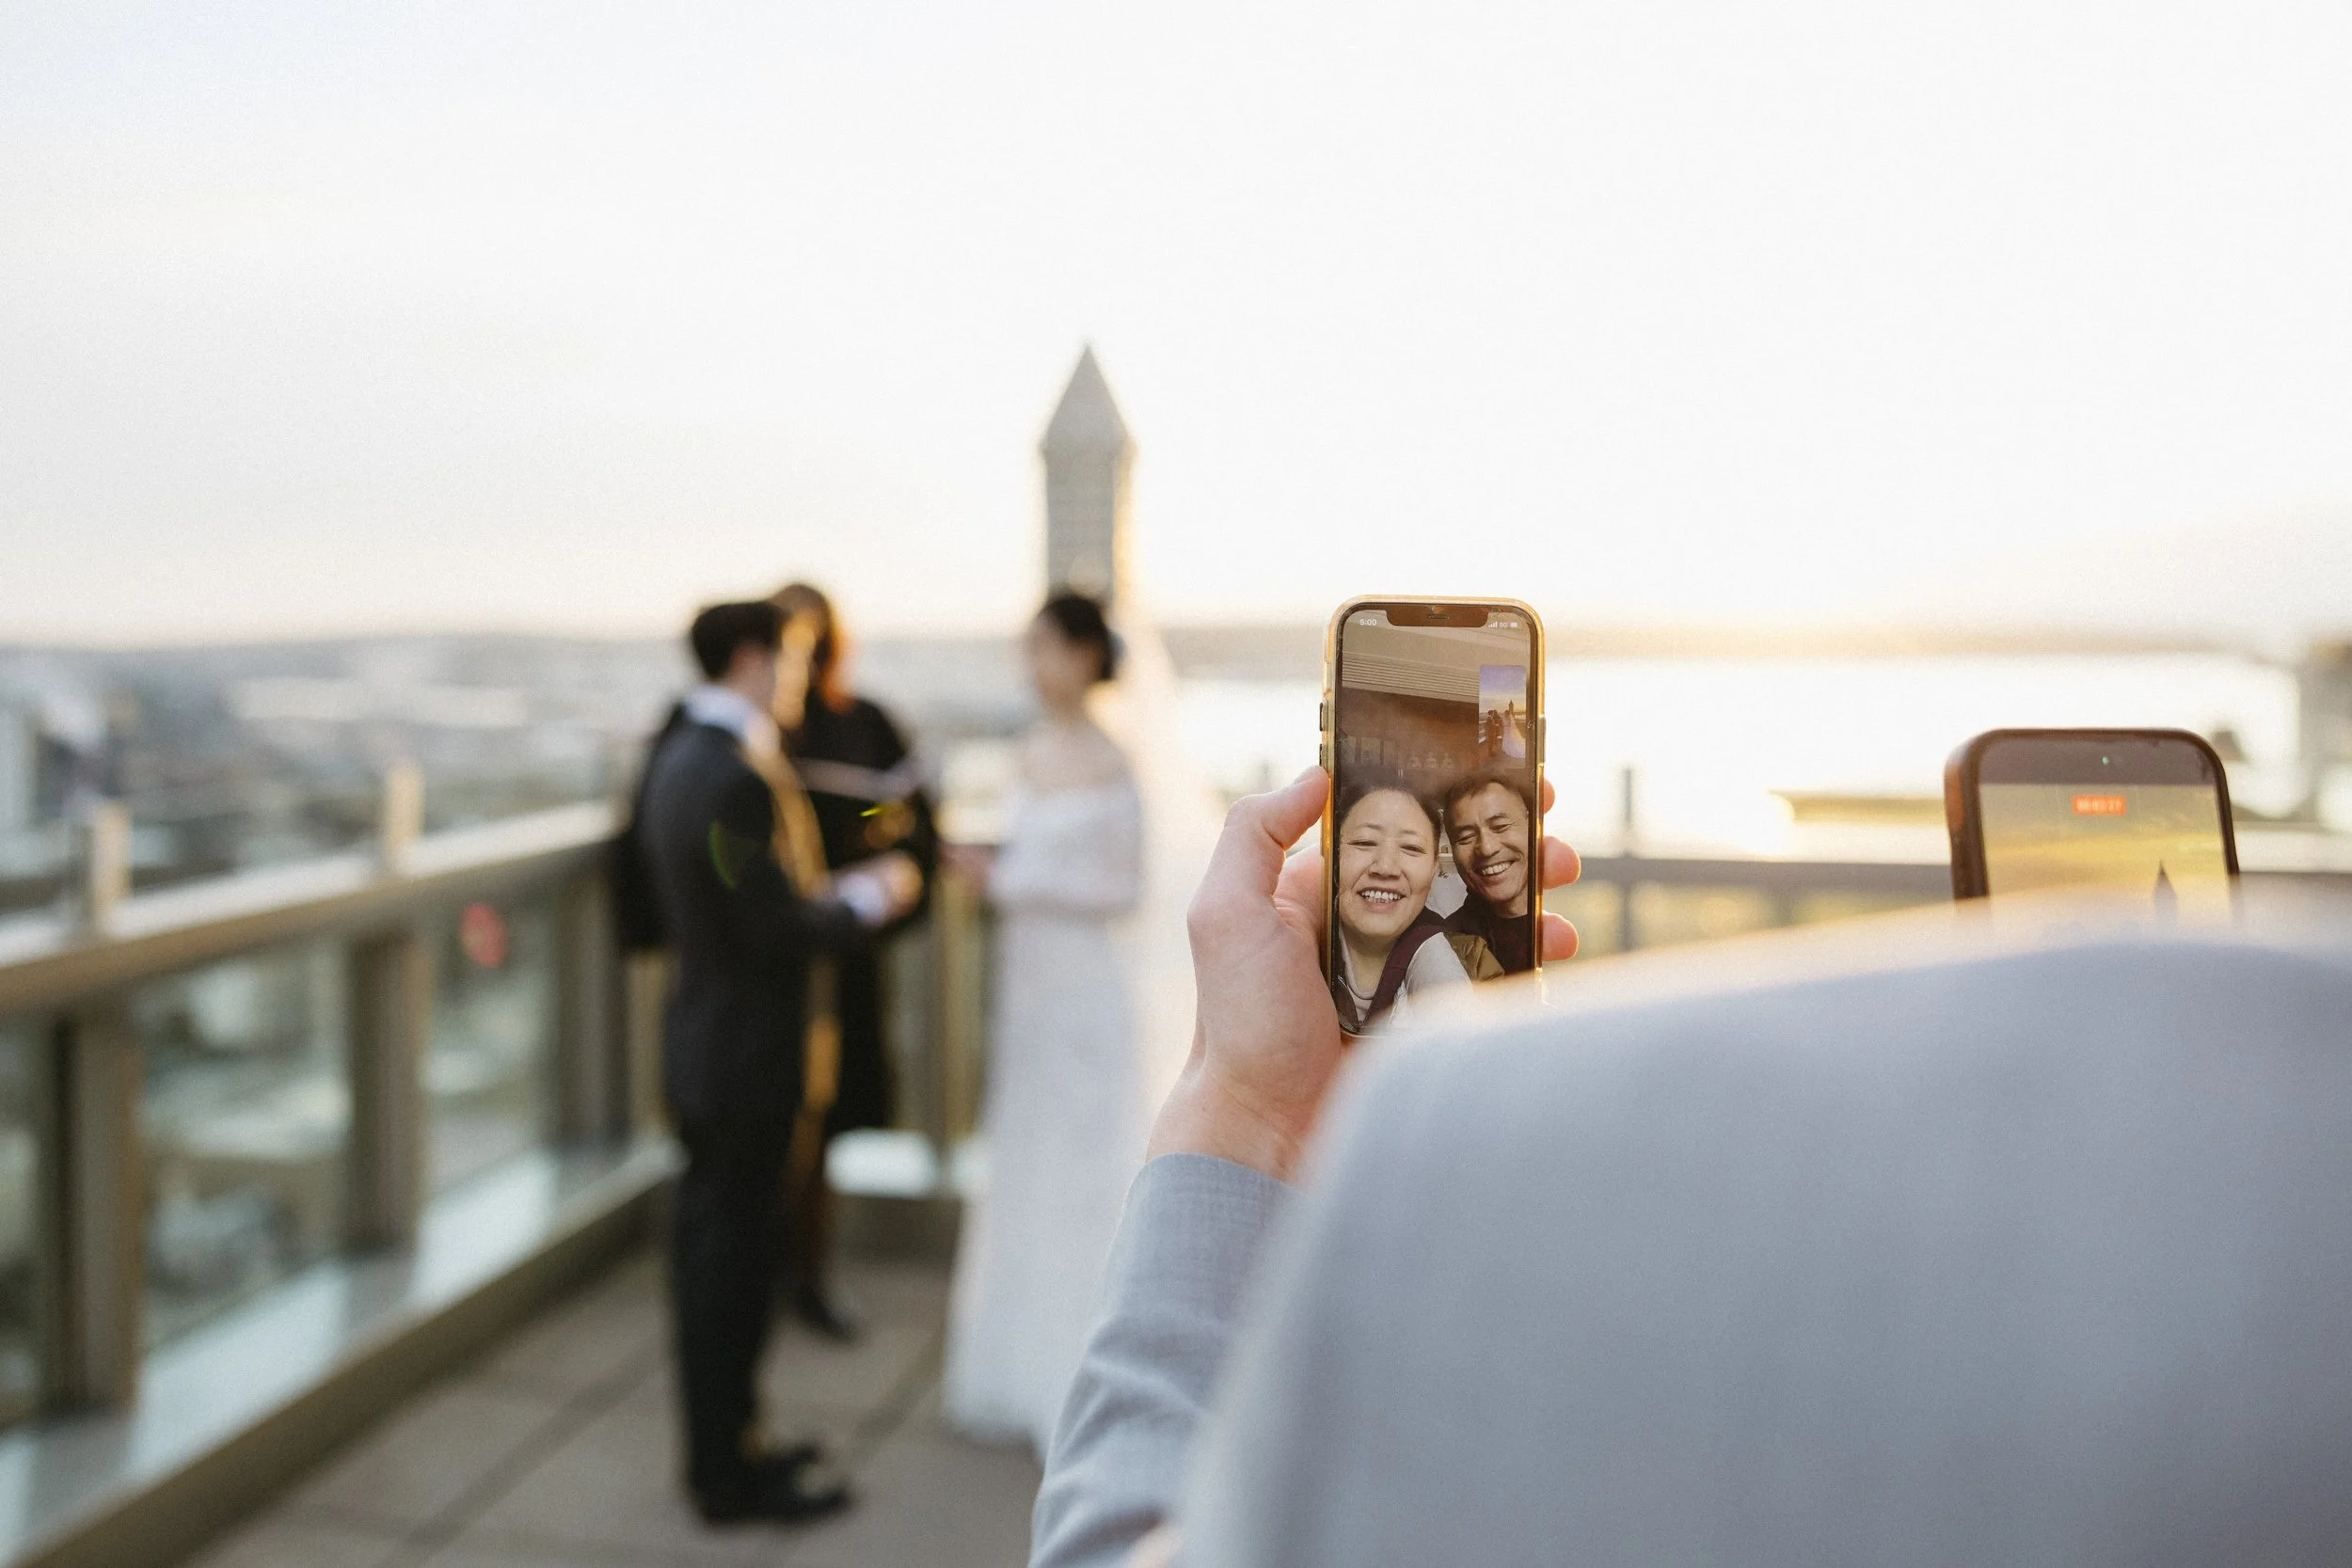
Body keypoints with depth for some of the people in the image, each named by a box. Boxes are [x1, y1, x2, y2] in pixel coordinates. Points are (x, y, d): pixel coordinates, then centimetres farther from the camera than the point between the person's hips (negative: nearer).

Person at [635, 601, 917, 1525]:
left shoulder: (679, 757, 8)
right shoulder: (736, 778, -24)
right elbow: (777, 930, -23)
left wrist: (824, 892, 10)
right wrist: (868, 899, -8)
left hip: (704, 1041, 10)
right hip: (742, 1057, -10)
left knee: (713, 1252, 19)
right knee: (729, 1255, 3)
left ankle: (721, 1443, 34)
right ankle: (730, 1478, 19)